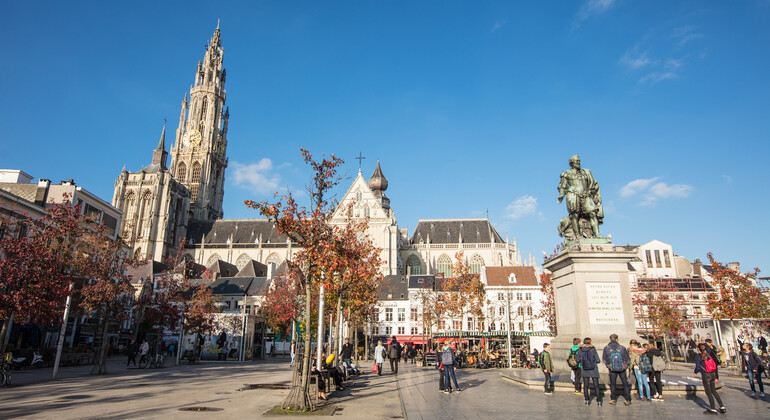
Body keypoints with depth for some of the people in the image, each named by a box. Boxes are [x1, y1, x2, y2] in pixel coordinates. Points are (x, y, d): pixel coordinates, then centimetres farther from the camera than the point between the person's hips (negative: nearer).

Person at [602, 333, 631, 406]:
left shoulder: (606, 348, -7)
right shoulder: (622, 348, -10)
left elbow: (604, 359, 0)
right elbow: (627, 358, -1)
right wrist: (626, 365, 13)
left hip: (612, 369, 0)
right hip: (622, 368, 0)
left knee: (612, 384, 11)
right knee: (625, 384, 13)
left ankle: (613, 399, 11)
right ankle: (628, 400, 15)